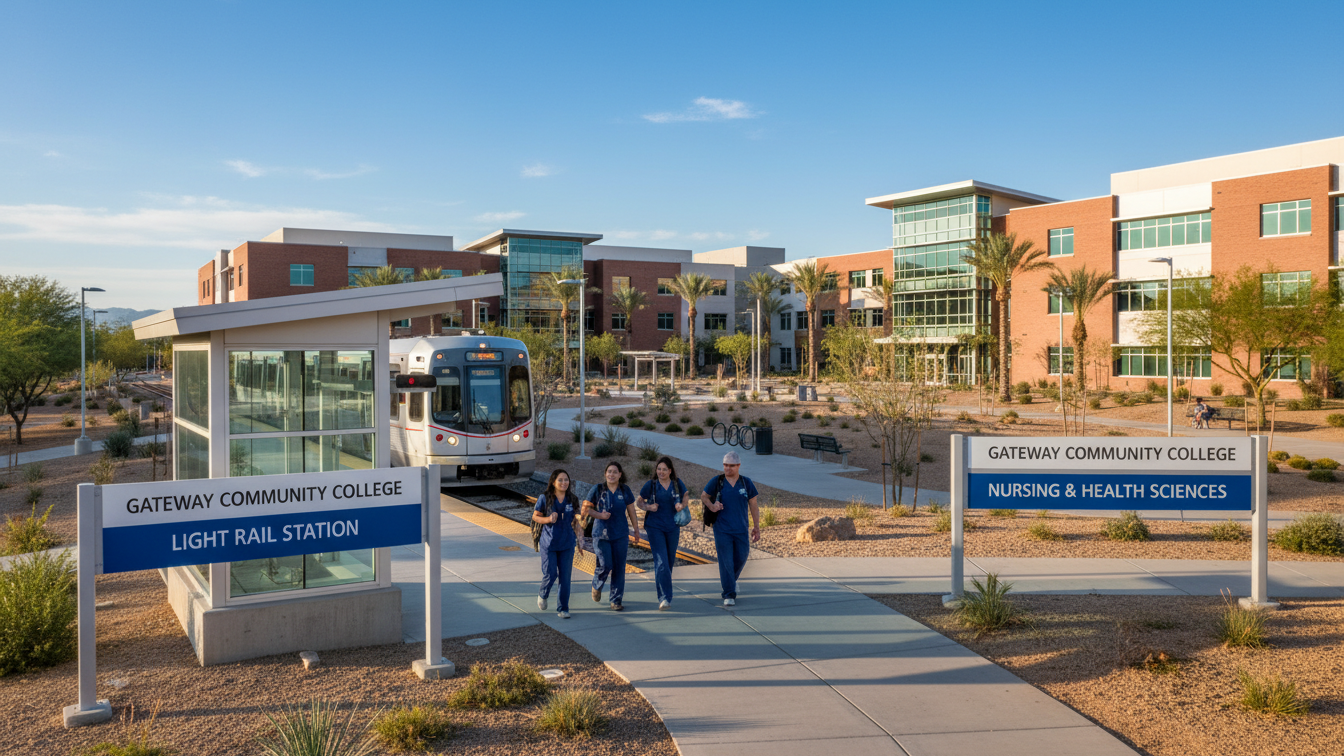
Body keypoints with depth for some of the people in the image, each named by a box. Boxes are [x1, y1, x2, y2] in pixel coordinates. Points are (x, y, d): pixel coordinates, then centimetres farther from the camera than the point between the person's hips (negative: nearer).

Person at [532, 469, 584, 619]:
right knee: (550, 575, -2)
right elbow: (535, 516, 1)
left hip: (567, 544, 2)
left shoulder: (572, 499, 2)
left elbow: (575, 522, 10)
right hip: (549, 543, -2)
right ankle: (542, 595, 31)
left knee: (565, 577, 3)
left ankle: (563, 609, 15)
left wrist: (578, 541, 10)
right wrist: (548, 519, -18)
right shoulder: (545, 498, -6)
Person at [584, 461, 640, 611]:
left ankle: (616, 601, 13)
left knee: (619, 568, 2)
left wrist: (636, 531, 11)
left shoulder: (625, 490, 3)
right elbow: (587, 508, 2)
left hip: (621, 535, 2)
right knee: (605, 565, -8)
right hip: (601, 534, -2)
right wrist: (600, 515, -14)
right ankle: (596, 586, 25)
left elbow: (632, 512, 10)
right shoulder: (597, 489, -3)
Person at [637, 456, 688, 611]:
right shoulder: (651, 485, -3)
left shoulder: (678, 485, 2)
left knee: (670, 560, 15)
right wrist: (648, 507, -13)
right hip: (655, 527, -3)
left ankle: (659, 582, 43)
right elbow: (638, 502, 7)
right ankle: (665, 598, -15)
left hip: (672, 527, 3)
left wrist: (681, 506, -8)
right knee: (661, 561, -13)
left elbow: (685, 499, 15)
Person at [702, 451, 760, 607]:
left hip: (741, 530, 2)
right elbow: (703, 496, 11)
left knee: (741, 559, 12)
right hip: (722, 530, -2)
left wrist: (756, 527, 7)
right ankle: (729, 595, 3)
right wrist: (711, 506, -11)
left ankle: (731, 580, 41)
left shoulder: (746, 483, 3)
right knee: (726, 562, -4)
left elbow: (753, 506, 8)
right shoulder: (716, 482, -1)